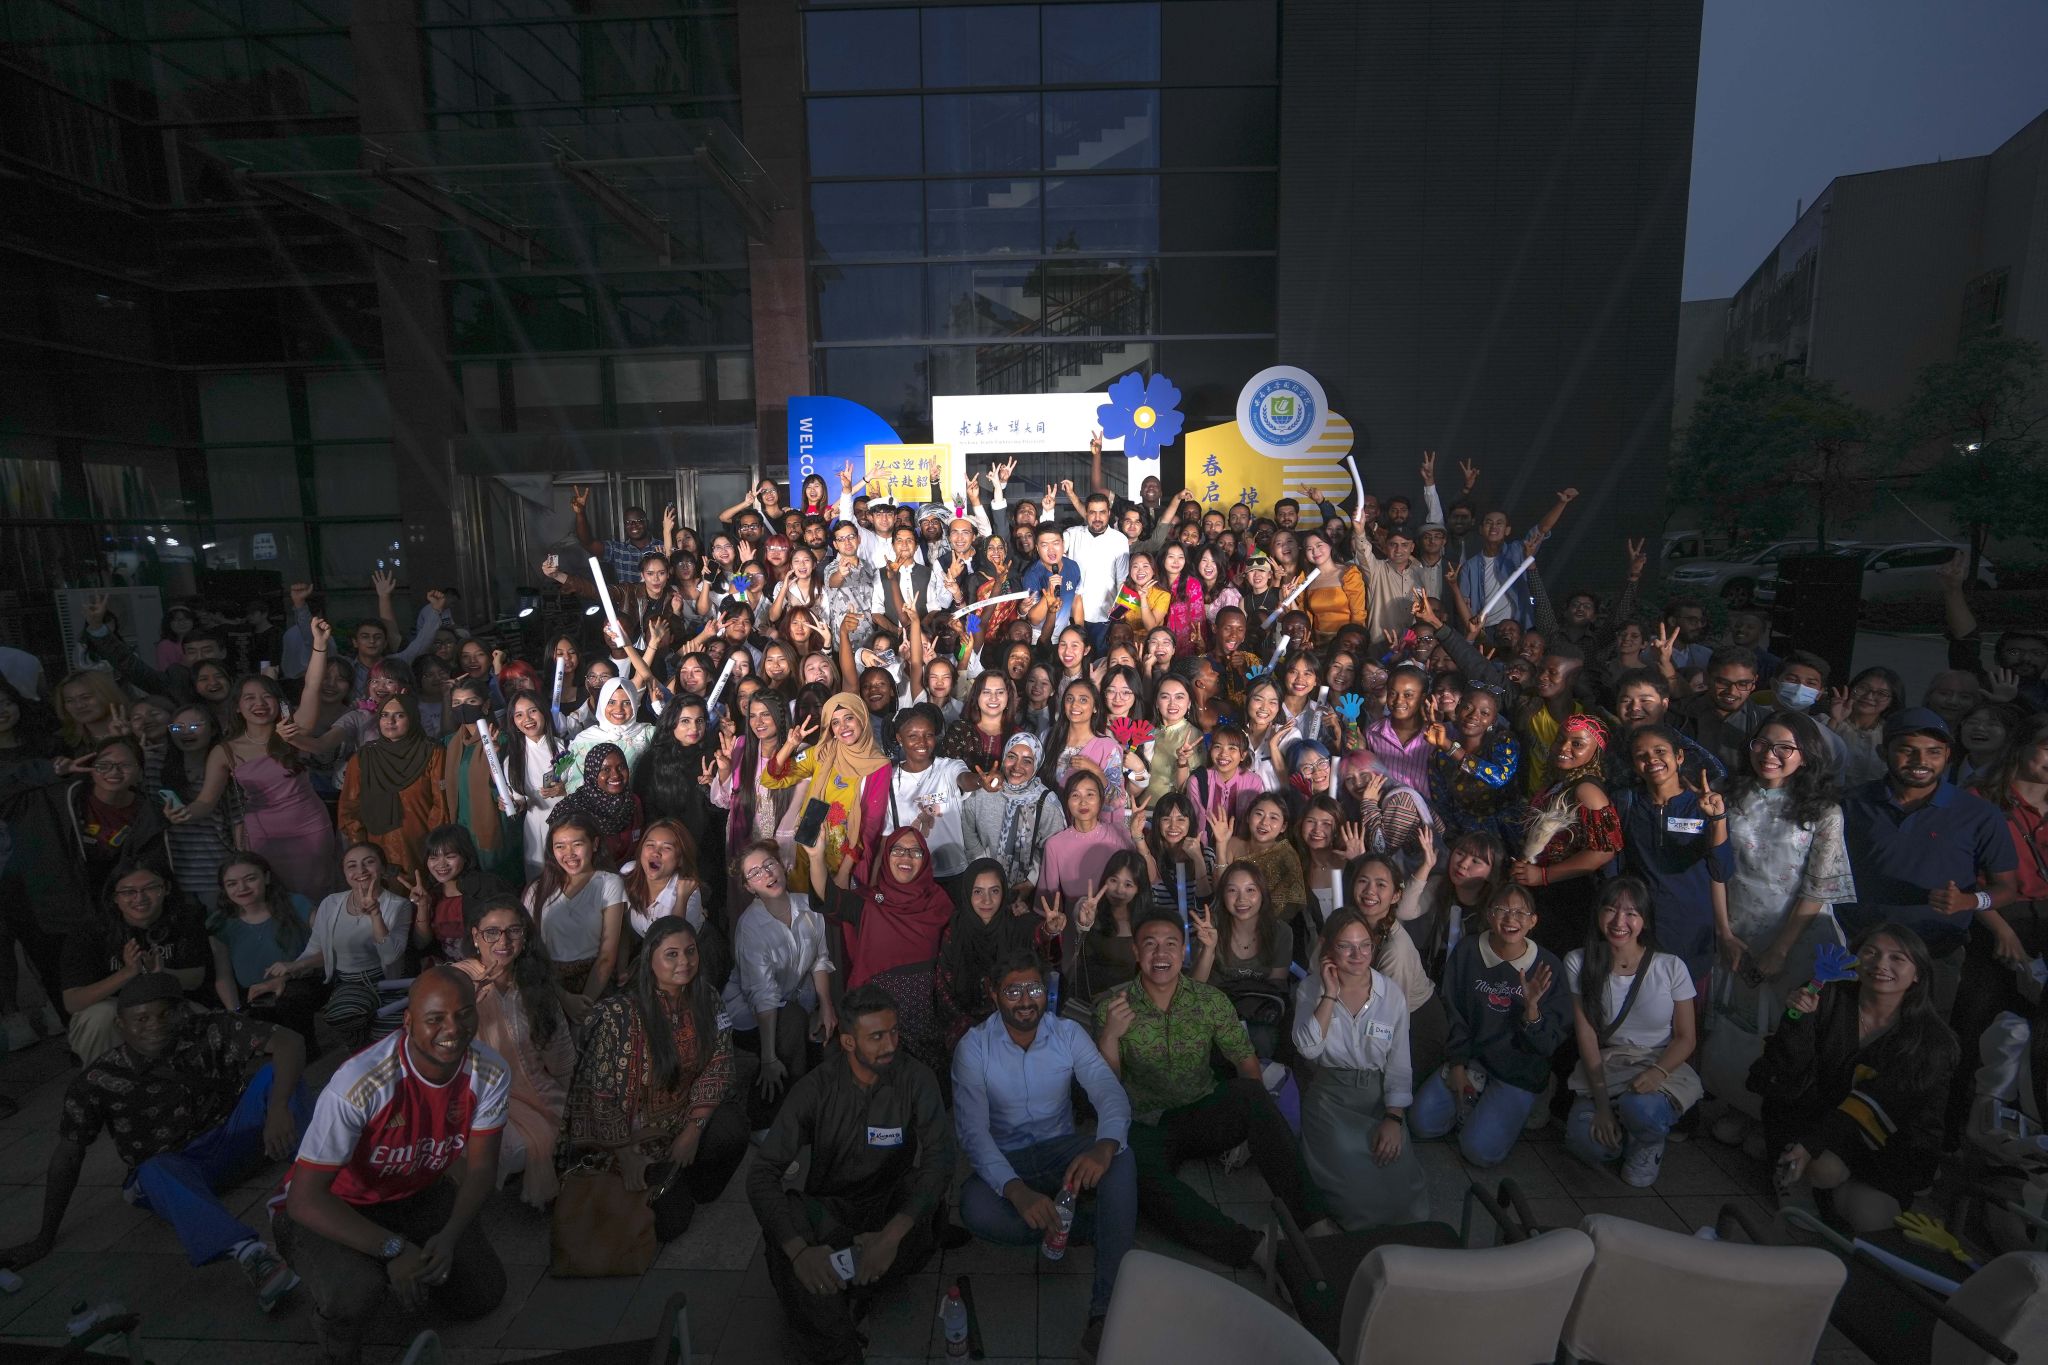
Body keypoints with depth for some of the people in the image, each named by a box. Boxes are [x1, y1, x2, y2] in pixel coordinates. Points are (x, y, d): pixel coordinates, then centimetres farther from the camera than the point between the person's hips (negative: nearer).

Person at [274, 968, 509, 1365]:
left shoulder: (491, 1075, -22)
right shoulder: (360, 1085, -36)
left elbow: (481, 1168, -11)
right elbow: (305, 1198, -30)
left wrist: (449, 1236, -28)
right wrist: (392, 1248, -33)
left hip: (417, 1193, 5)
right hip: (333, 1207, -4)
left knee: (482, 1295, 5)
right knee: (355, 1292, -33)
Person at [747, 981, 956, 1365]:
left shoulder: (916, 1079, -15)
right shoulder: (814, 1089, -15)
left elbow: (940, 1157, -24)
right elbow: (762, 1173, -20)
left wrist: (892, 1234, -39)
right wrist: (799, 1250, -37)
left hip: (892, 1207, 0)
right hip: (830, 1211, 0)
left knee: (930, 1192, -33)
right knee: (782, 1231, -31)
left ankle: (857, 1288, -10)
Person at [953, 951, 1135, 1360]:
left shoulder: (1069, 1034, -6)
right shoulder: (973, 1047, -12)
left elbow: (1108, 1090, -19)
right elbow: (972, 1129, -19)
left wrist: (1105, 1144, -43)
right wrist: (1016, 1189, -36)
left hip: (1061, 1149, 1)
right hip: (1003, 1160, -1)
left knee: (1122, 1155, -30)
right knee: (977, 1211, -34)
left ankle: (1106, 1310, -31)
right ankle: (1094, 1224, -13)